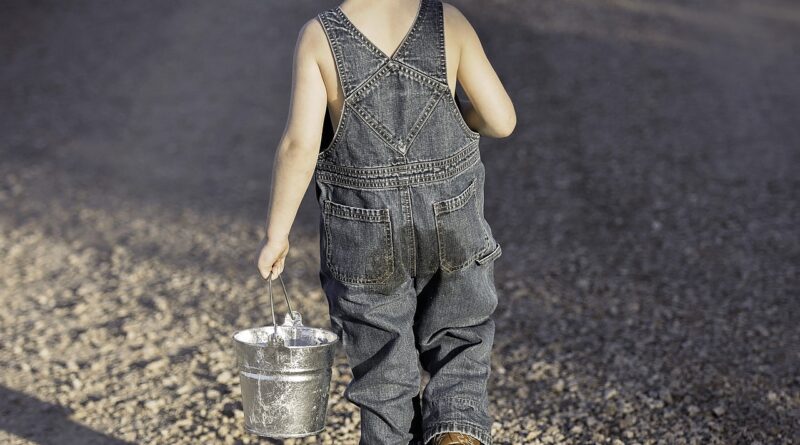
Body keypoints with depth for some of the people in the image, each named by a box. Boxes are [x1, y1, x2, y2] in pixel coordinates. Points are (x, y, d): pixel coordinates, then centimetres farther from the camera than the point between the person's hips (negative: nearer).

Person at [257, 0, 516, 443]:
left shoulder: (319, 36, -12)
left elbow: (300, 144, -18)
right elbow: (501, 120, -7)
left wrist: (276, 234, -8)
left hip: (368, 236, 0)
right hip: (451, 227, 1)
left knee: (386, 382, 15)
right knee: (459, 355, 20)